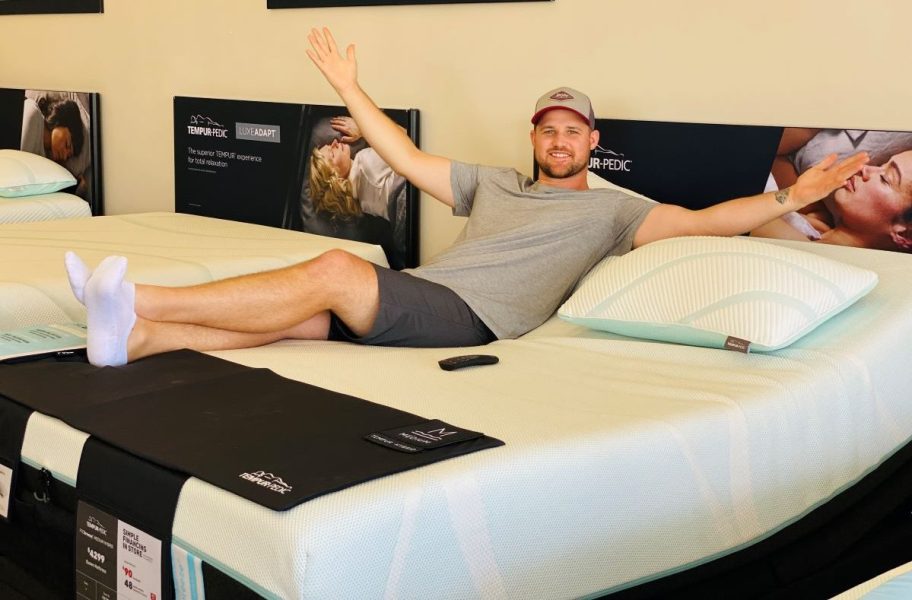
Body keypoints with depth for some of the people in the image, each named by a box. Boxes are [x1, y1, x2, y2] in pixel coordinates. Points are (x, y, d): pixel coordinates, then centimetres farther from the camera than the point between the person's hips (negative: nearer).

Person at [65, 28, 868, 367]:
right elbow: (409, 160, 31)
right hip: (414, 299, 6)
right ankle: (134, 336, -29)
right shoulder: (493, 182, 29)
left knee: (334, 271, -27)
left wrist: (789, 197, -10)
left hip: (472, 320, -6)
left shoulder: (610, 209, 14)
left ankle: (142, 300, -29)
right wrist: (349, 87, 31)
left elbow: (705, 221, 3)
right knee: (301, 318, -20)